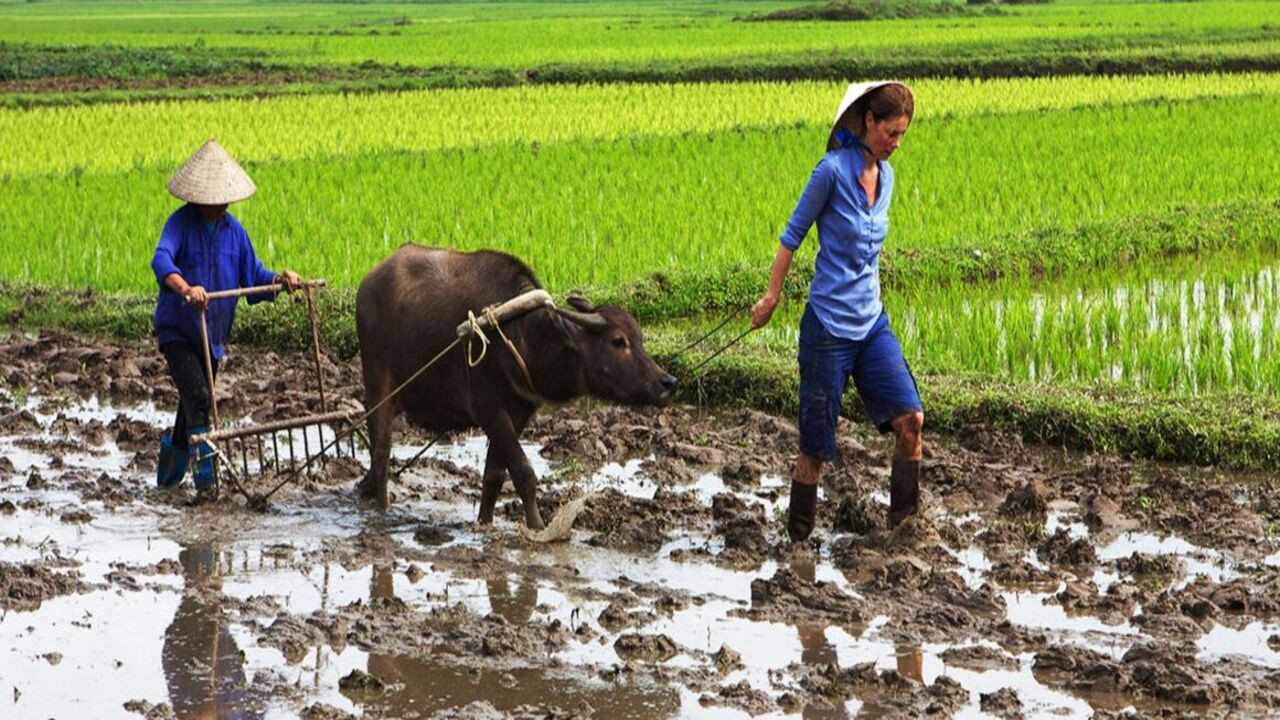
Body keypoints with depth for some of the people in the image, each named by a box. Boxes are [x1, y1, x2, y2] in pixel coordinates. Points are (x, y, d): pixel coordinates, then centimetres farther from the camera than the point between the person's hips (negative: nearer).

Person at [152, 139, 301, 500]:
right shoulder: (181, 223, -14)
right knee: (197, 394, -21)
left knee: (194, 403, 15)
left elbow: (253, 274, 6)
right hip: (177, 330, -6)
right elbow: (161, 259, -32)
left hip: (213, 333, 6)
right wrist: (185, 288, -51)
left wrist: (279, 279, -16)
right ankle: (205, 477, -19)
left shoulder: (233, 230, 3)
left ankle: (169, 471, 37)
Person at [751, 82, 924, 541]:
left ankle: (904, 519, 7)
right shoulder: (833, 170, -14)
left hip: (872, 323, 6)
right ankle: (798, 536, 16)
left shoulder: (885, 175, 6)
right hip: (829, 327, -6)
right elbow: (794, 234, -6)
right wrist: (771, 297, -1)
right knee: (817, 444, 1)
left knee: (910, 419, -7)